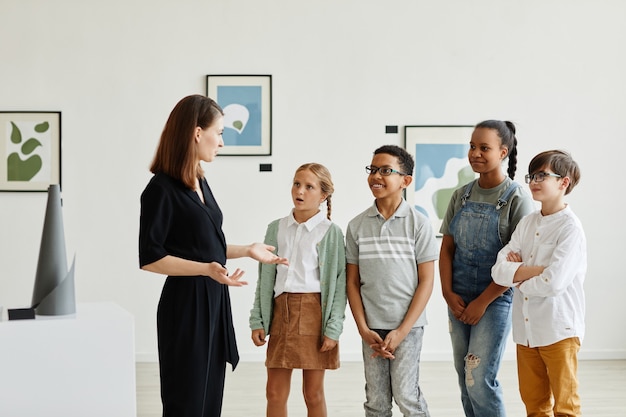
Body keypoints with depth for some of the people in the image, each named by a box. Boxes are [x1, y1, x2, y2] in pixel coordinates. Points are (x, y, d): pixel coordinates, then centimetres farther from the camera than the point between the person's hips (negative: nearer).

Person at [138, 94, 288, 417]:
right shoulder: (162, 188, -14)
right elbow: (150, 258, -17)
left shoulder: (200, 183, 11)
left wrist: (247, 250, 13)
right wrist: (207, 269, -26)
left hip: (213, 300, 8)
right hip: (186, 304, -8)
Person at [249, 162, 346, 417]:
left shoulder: (330, 232, -3)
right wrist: (257, 321, 5)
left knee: (313, 393, 5)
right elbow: (265, 278, 10)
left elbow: (339, 283, -5)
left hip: (315, 312, -3)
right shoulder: (276, 228, 8)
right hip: (281, 312, 4)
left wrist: (333, 328, -11)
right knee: (275, 392, 5)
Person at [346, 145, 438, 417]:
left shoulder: (418, 224, -5)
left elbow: (426, 281, -5)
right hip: (372, 327, 3)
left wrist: (401, 331, -11)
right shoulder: (357, 226, 3)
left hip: (407, 325, -3)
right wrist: (363, 329, -4)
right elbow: (352, 281, 6)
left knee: (405, 395, -6)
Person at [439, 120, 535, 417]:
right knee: (465, 379, 10)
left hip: (495, 299, -5)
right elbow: (447, 248, 9)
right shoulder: (461, 195, 6)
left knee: (479, 380, -9)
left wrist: (483, 302, -14)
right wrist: (449, 293, -4)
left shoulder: (516, 199, -10)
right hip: (458, 300, 5)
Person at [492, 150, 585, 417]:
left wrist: (518, 274, -5)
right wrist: (538, 269, -15)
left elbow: (553, 283, -22)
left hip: (558, 331, -6)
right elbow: (499, 271, -1)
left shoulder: (570, 228, -12)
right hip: (525, 329, 7)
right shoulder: (527, 224, 7)